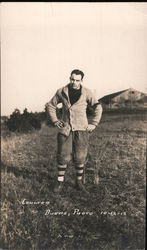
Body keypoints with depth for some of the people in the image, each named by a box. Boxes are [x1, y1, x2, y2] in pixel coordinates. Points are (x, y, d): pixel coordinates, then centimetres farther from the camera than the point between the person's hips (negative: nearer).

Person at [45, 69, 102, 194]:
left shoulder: (86, 93, -1)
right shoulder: (61, 92, 3)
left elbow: (98, 107, 7)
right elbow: (50, 105, 14)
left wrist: (94, 124, 0)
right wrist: (55, 121, 6)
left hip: (81, 129, 0)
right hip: (65, 128, 1)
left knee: (80, 157, 3)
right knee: (63, 156, 1)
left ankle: (79, 182, 19)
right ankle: (60, 181, 16)